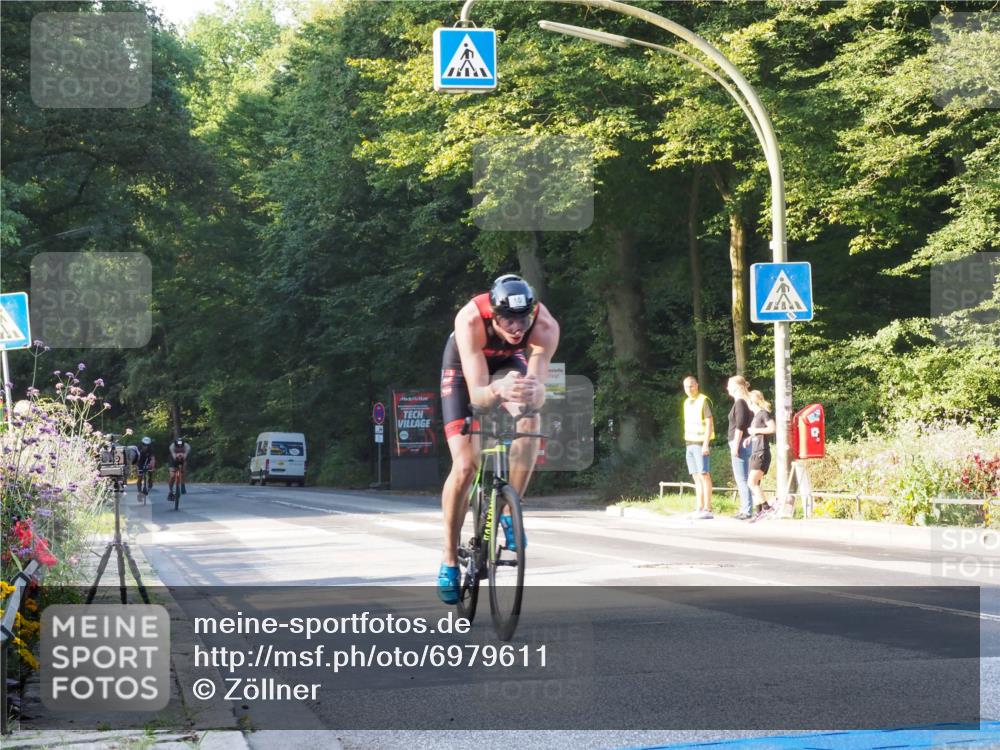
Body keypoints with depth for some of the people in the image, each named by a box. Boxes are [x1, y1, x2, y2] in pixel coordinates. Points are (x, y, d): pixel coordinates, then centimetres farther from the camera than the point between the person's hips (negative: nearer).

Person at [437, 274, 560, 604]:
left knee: (529, 419, -32)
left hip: (510, 365, 2)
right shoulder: (470, 320, -41)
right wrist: (498, 390, -68)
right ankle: (450, 560, 4)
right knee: (465, 466, -14)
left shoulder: (545, 326, -35)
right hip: (464, 367, -2)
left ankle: (509, 512, -14)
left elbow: (538, 389, -41)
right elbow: (477, 394, -45)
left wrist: (533, 393, -65)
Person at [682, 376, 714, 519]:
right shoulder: (687, 402, 17)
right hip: (690, 443, 8)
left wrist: (706, 444, -19)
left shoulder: (703, 401, -7)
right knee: (696, 477, 7)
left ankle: (707, 509, -11)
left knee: (704, 475, -9)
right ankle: (699, 509, 8)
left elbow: (709, 423, -12)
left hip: (700, 443, -8)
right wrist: (687, 441, 17)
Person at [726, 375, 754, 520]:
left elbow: (740, 426, -19)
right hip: (746, 444, 10)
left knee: (741, 479, -8)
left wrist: (735, 445, -19)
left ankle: (747, 511, -10)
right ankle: (745, 509, 14)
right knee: (744, 479, 12)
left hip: (740, 443, -10)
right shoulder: (746, 402, 16)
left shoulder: (740, 402, -12)